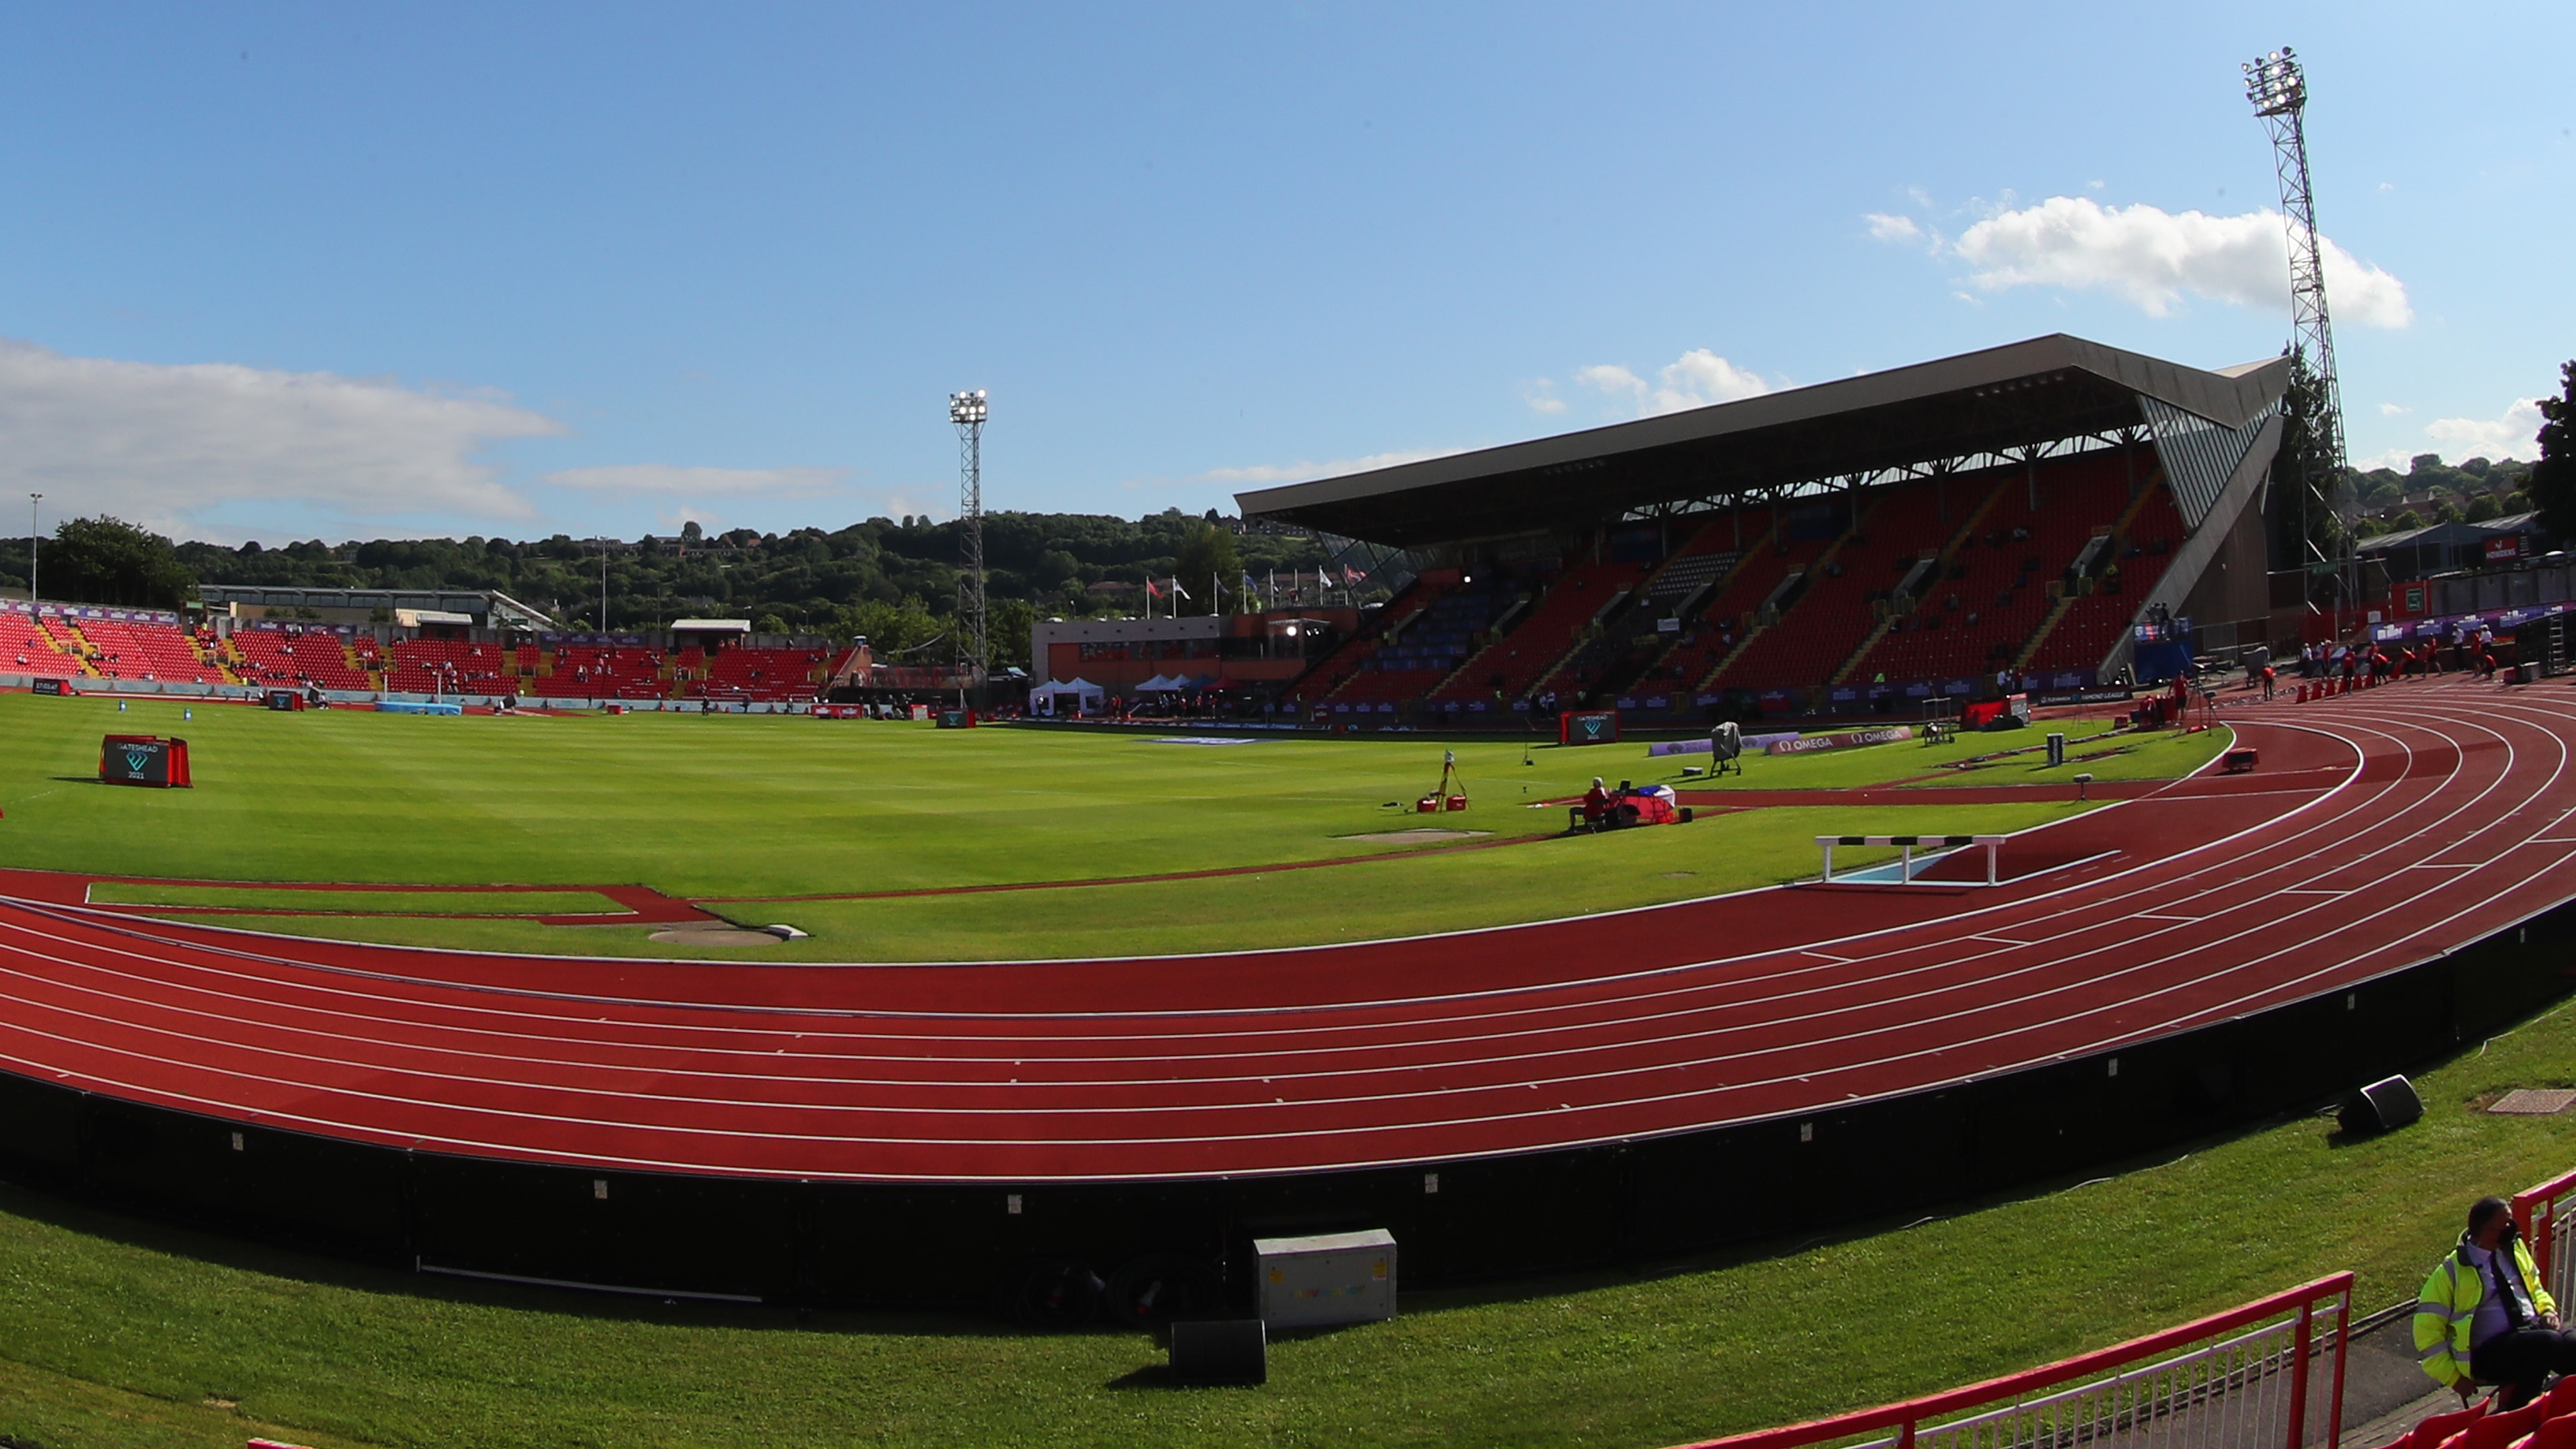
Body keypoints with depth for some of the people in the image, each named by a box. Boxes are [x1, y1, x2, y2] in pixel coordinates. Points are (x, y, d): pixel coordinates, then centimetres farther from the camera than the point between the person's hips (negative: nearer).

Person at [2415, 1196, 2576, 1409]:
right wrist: (2455, 1377, -7)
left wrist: (2547, 1310, 6)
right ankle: (2510, 1414, -17)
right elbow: (2427, 1331, -2)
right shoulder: (2451, 1272, -5)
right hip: (2489, 1355, -6)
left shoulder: (2514, 1249, 12)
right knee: (2548, 1342, -32)